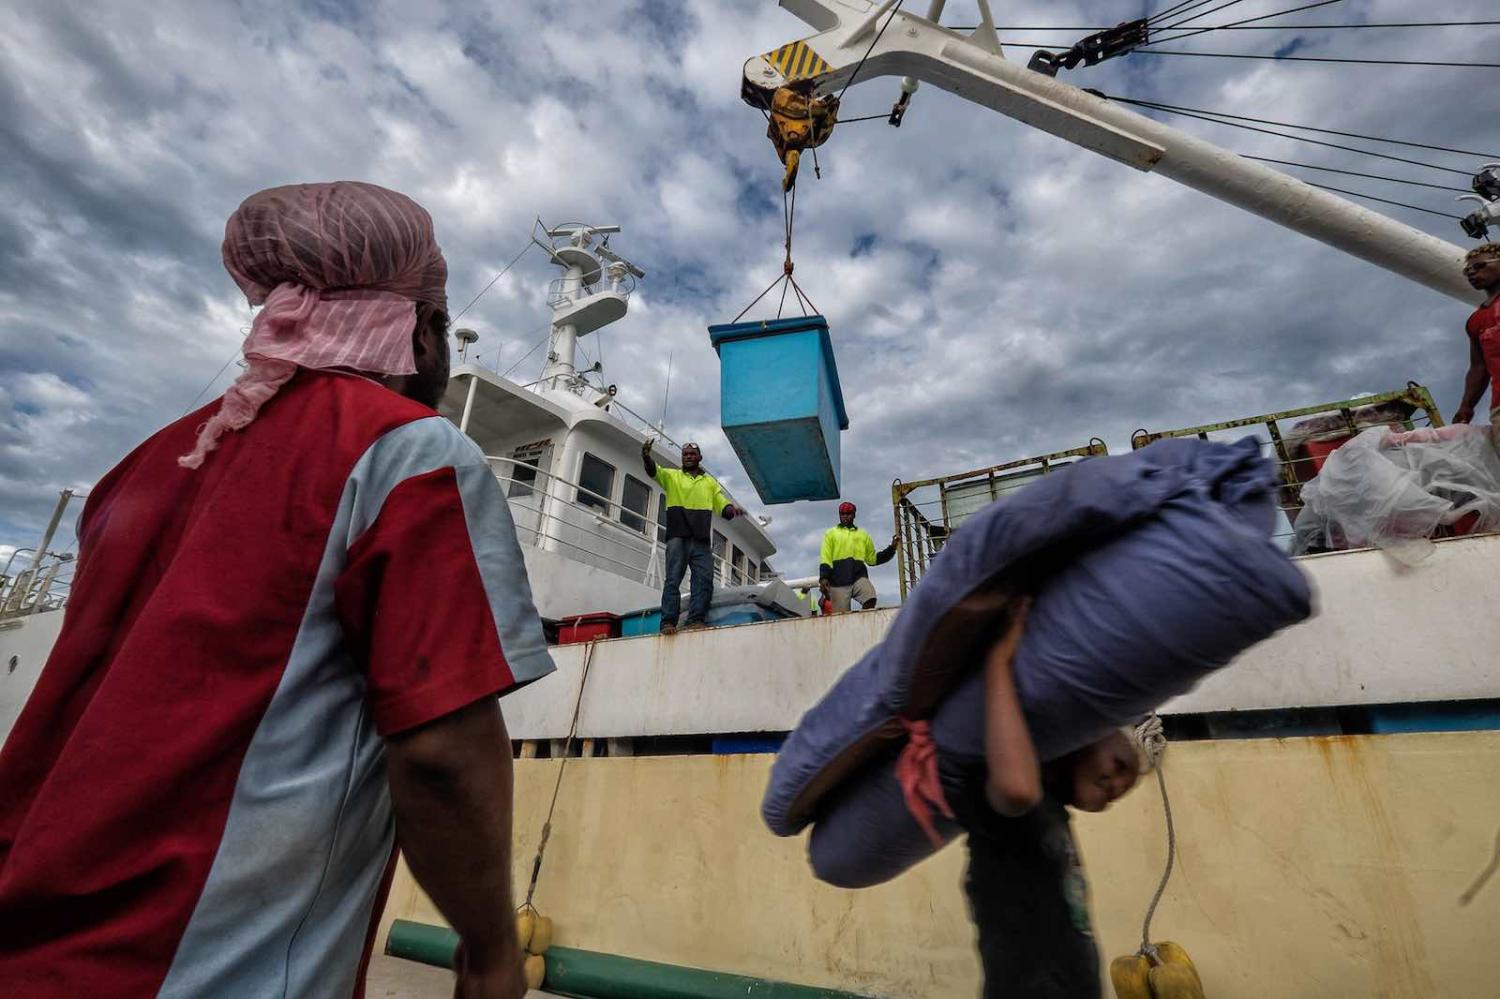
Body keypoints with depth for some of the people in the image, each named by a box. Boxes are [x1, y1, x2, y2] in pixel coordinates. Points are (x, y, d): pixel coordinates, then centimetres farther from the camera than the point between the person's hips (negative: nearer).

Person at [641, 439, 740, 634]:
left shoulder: (710, 482, 22)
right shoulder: (672, 476, 16)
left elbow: (722, 505, 13)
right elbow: (653, 470, -3)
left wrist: (731, 509, -12)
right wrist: (646, 455, -25)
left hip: (701, 540, 3)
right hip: (677, 537, -2)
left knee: (704, 579, -8)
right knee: (673, 578, -9)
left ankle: (695, 620, -8)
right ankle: (668, 622, -12)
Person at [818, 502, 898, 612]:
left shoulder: (863, 535, 22)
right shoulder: (831, 533, 14)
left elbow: (873, 559, 21)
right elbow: (825, 558, 3)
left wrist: (891, 548, 10)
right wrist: (823, 577, -11)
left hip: (859, 577, 2)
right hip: (838, 580, -1)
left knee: (870, 599, -26)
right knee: (840, 614, -7)